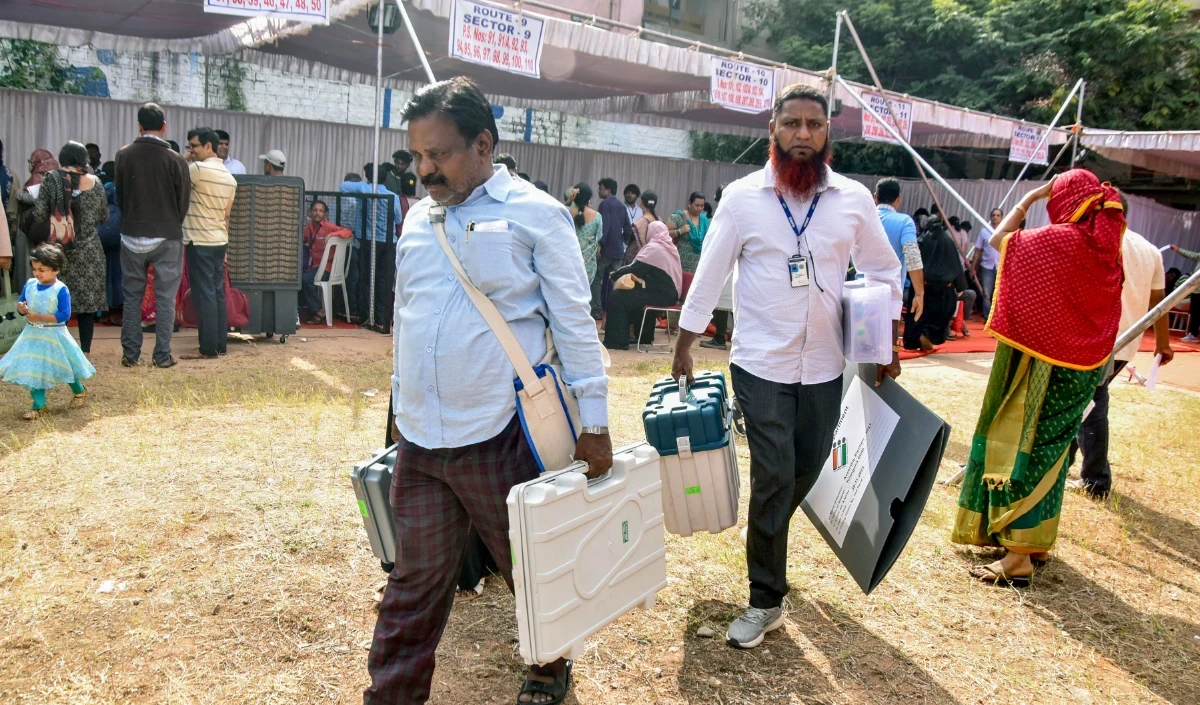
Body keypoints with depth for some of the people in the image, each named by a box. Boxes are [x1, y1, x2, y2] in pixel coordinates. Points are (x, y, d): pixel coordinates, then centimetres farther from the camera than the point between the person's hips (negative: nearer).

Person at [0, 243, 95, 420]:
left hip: (53, 336, -5)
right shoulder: (30, 284, -1)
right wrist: (21, 308, -17)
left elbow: (64, 315, -21)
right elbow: (20, 303, 7)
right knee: (32, 370, 3)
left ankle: (79, 392, 38)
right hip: (32, 334, 5)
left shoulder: (61, 290, -17)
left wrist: (40, 317, -27)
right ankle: (38, 406, 12)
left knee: (64, 367, 12)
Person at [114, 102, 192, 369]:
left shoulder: (124, 155, -3)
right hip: (167, 238, -2)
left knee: (132, 296, 11)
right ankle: (162, 355, 5)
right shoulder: (175, 161, -10)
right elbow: (184, 203, -2)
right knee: (165, 297, 4)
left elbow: (119, 196, 6)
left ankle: (130, 354, 13)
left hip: (132, 236, 2)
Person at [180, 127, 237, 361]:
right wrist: (224, 245, 18)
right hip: (220, 241, 8)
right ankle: (220, 345, 13)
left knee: (204, 295, -5)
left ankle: (208, 348, -3)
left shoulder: (197, 169, -14)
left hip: (199, 241, -8)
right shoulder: (230, 177, 11)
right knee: (218, 293, 9)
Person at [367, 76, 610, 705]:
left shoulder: (535, 215, -7)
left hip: (498, 437, -4)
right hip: (418, 440, 5)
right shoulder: (419, 218, 10)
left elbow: (575, 323, -7)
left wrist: (594, 423, -8)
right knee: (414, 583, 12)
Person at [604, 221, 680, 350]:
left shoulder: (652, 248, -11)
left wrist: (616, 274, 5)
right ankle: (644, 337, 34)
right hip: (670, 293, 10)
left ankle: (617, 341, -7)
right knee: (634, 294, 31)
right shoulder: (669, 247, 16)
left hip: (661, 295, -10)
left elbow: (634, 270, -11)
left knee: (617, 298, -7)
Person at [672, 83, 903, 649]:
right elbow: (709, 276, -1)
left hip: (825, 366, 3)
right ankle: (766, 601, 11)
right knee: (773, 478, -4)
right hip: (761, 365, -3)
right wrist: (683, 348, 0)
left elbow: (883, 272, 11)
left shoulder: (854, 199, 0)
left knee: (808, 469, 14)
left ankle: (768, 542, 43)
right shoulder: (742, 197, -5)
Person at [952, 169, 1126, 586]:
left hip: (1044, 364, -8)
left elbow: (999, 238, -7)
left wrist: (1031, 197, 4)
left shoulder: (1061, 240, -18)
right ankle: (1038, 542, 30)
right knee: (1050, 450, 17)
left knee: (1023, 448, -3)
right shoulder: (1107, 246, 4)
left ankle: (1018, 559, -3)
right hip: (1083, 368, 8)